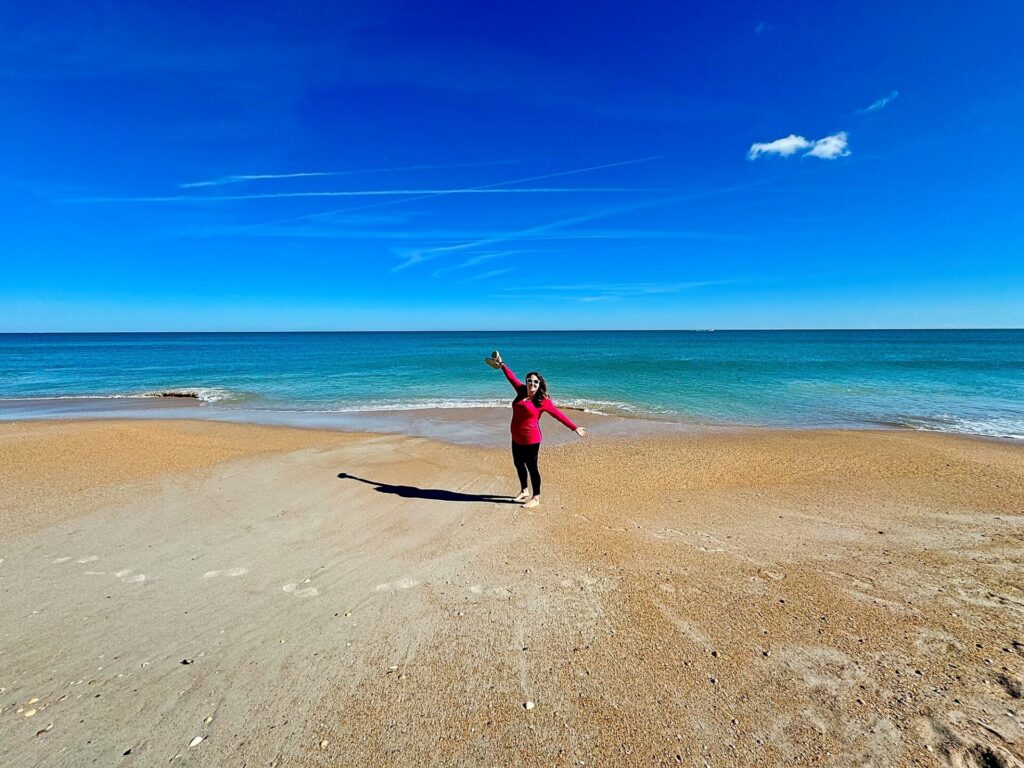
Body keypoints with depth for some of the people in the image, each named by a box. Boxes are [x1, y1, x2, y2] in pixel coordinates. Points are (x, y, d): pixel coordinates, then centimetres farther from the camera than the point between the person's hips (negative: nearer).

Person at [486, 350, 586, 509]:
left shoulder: (543, 400, -13)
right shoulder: (521, 391, 3)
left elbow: (559, 415, -11)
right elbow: (512, 378, 17)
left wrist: (575, 428, -12)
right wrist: (501, 364, 25)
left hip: (531, 440, -7)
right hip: (516, 438, 7)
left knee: (532, 468, 1)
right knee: (518, 464, 19)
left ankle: (536, 498, 14)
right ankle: (524, 491, 39)